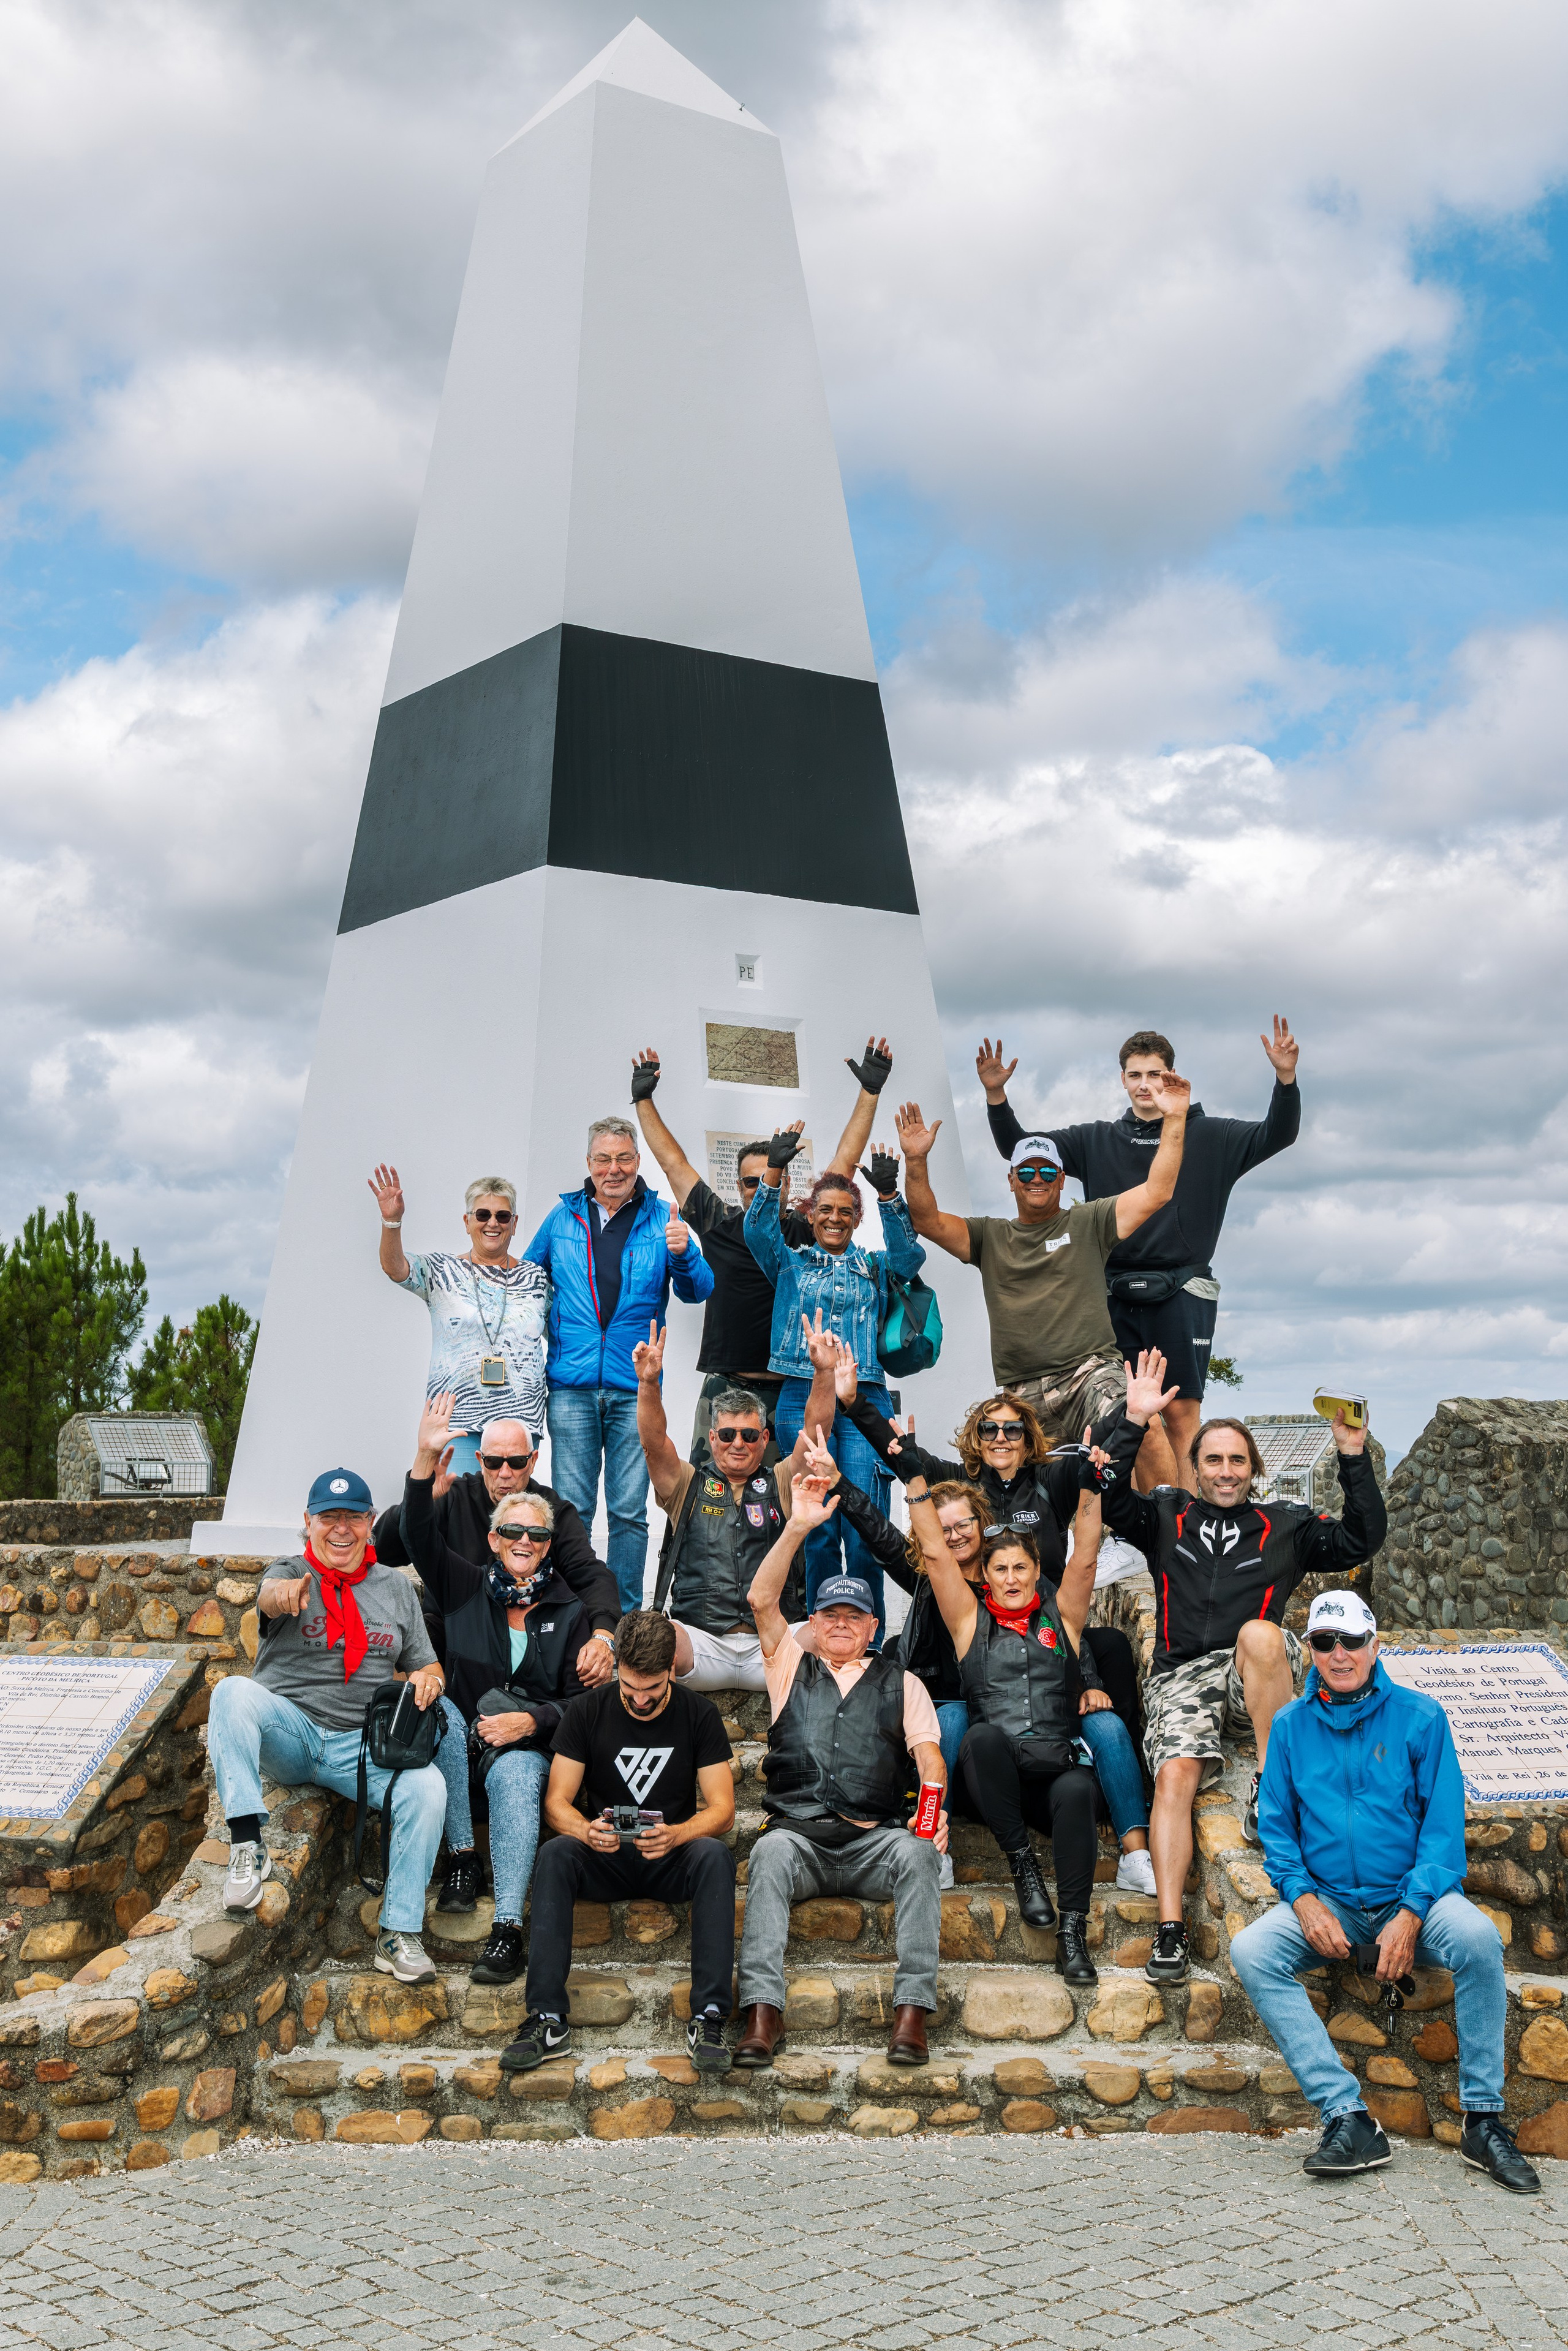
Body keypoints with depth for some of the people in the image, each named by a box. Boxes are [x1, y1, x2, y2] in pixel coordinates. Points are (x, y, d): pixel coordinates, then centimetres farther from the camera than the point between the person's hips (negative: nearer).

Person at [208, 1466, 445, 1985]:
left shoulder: (397, 1588, 14)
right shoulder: (291, 1573, 3)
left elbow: (427, 1667, 19)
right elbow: (270, 1597, -24)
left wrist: (428, 1678, -7)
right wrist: (284, 1592, -50)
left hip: (362, 1743, 2)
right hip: (286, 1735, -2)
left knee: (428, 1787, -26)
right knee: (234, 1690, -32)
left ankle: (399, 1933, -16)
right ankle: (247, 1844, -31)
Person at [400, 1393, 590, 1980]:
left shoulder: (569, 1611, 9)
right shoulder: (467, 1587, 9)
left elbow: (580, 1698, 6)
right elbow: (420, 1535, -6)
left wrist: (531, 1720, -14)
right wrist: (426, 1459, -20)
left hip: (525, 1746, -1)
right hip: (459, 1736, 1)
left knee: (515, 1778, -35)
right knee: (439, 1706, -31)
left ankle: (508, 1927, -41)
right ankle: (462, 1858, -24)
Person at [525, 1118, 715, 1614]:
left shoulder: (661, 1218, 5)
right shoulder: (563, 1218, 9)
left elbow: (699, 1291, -3)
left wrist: (683, 1254, -21)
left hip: (635, 1388, -1)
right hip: (571, 1386, 1)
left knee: (629, 1511, 4)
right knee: (572, 1508, 3)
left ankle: (625, 1615, 13)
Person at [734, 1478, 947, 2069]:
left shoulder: (900, 1682, 23)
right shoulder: (791, 1667, 23)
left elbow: (928, 1754, 10)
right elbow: (762, 1599, 9)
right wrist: (799, 1526, -1)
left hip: (873, 1840, 0)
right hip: (799, 1832, 0)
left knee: (916, 1850, -32)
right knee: (772, 1849, -34)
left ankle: (912, 2010, -34)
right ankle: (762, 2012, -39)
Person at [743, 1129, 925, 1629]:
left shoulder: (877, 1266, 16)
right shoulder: (790, 1264, 16)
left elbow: (910, 1253, -4)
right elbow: (758, 1232, -2)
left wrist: (889, 1194, -19)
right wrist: (774, 1170, -16)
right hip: (802, 1400, 0)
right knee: (817, 1531, 1)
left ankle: (870, 1645, 2)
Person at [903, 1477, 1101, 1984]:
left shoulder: (1061, 1615, 18)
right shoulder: (971, 1619, 15)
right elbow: (935, 1552, 8)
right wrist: (915, 1480, 2)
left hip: (1057, 1767, 0)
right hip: (993, 1776, 0)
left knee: (1078, 1791, -35)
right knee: (984, 1735, -35)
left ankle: (1074, 1929, -28)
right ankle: (1022, 1865, -20)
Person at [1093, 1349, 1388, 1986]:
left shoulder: (1285, 1525, 19)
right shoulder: (1167, 1516, 18)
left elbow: (1364, 1538, 8)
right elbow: (1106, 1496, 1)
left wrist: (1353, 1458, -2)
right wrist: (1134, 1421, -9)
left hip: (1258, 1673, 0)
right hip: (1182, 1675, 0)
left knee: (1260, 1633, -36)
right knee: (1176, 1772, -25)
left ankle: (1269, 1788, -23)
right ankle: (1170, 1929, -27)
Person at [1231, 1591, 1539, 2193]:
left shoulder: (1420, 1716, 0)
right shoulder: (1291, 1726, 7)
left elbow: (1444, 1824, -3)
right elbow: (1276, 1826, 8)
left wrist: (1411, 1915, -16)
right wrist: (1304, 1900, -11)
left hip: (1412, 1896, -2)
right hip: (1328, 1903, 2)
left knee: (1476, 1936, -33)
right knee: (1250, 1951, -26)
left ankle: (1484, 2123, -17)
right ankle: (1349, 2120, -25)